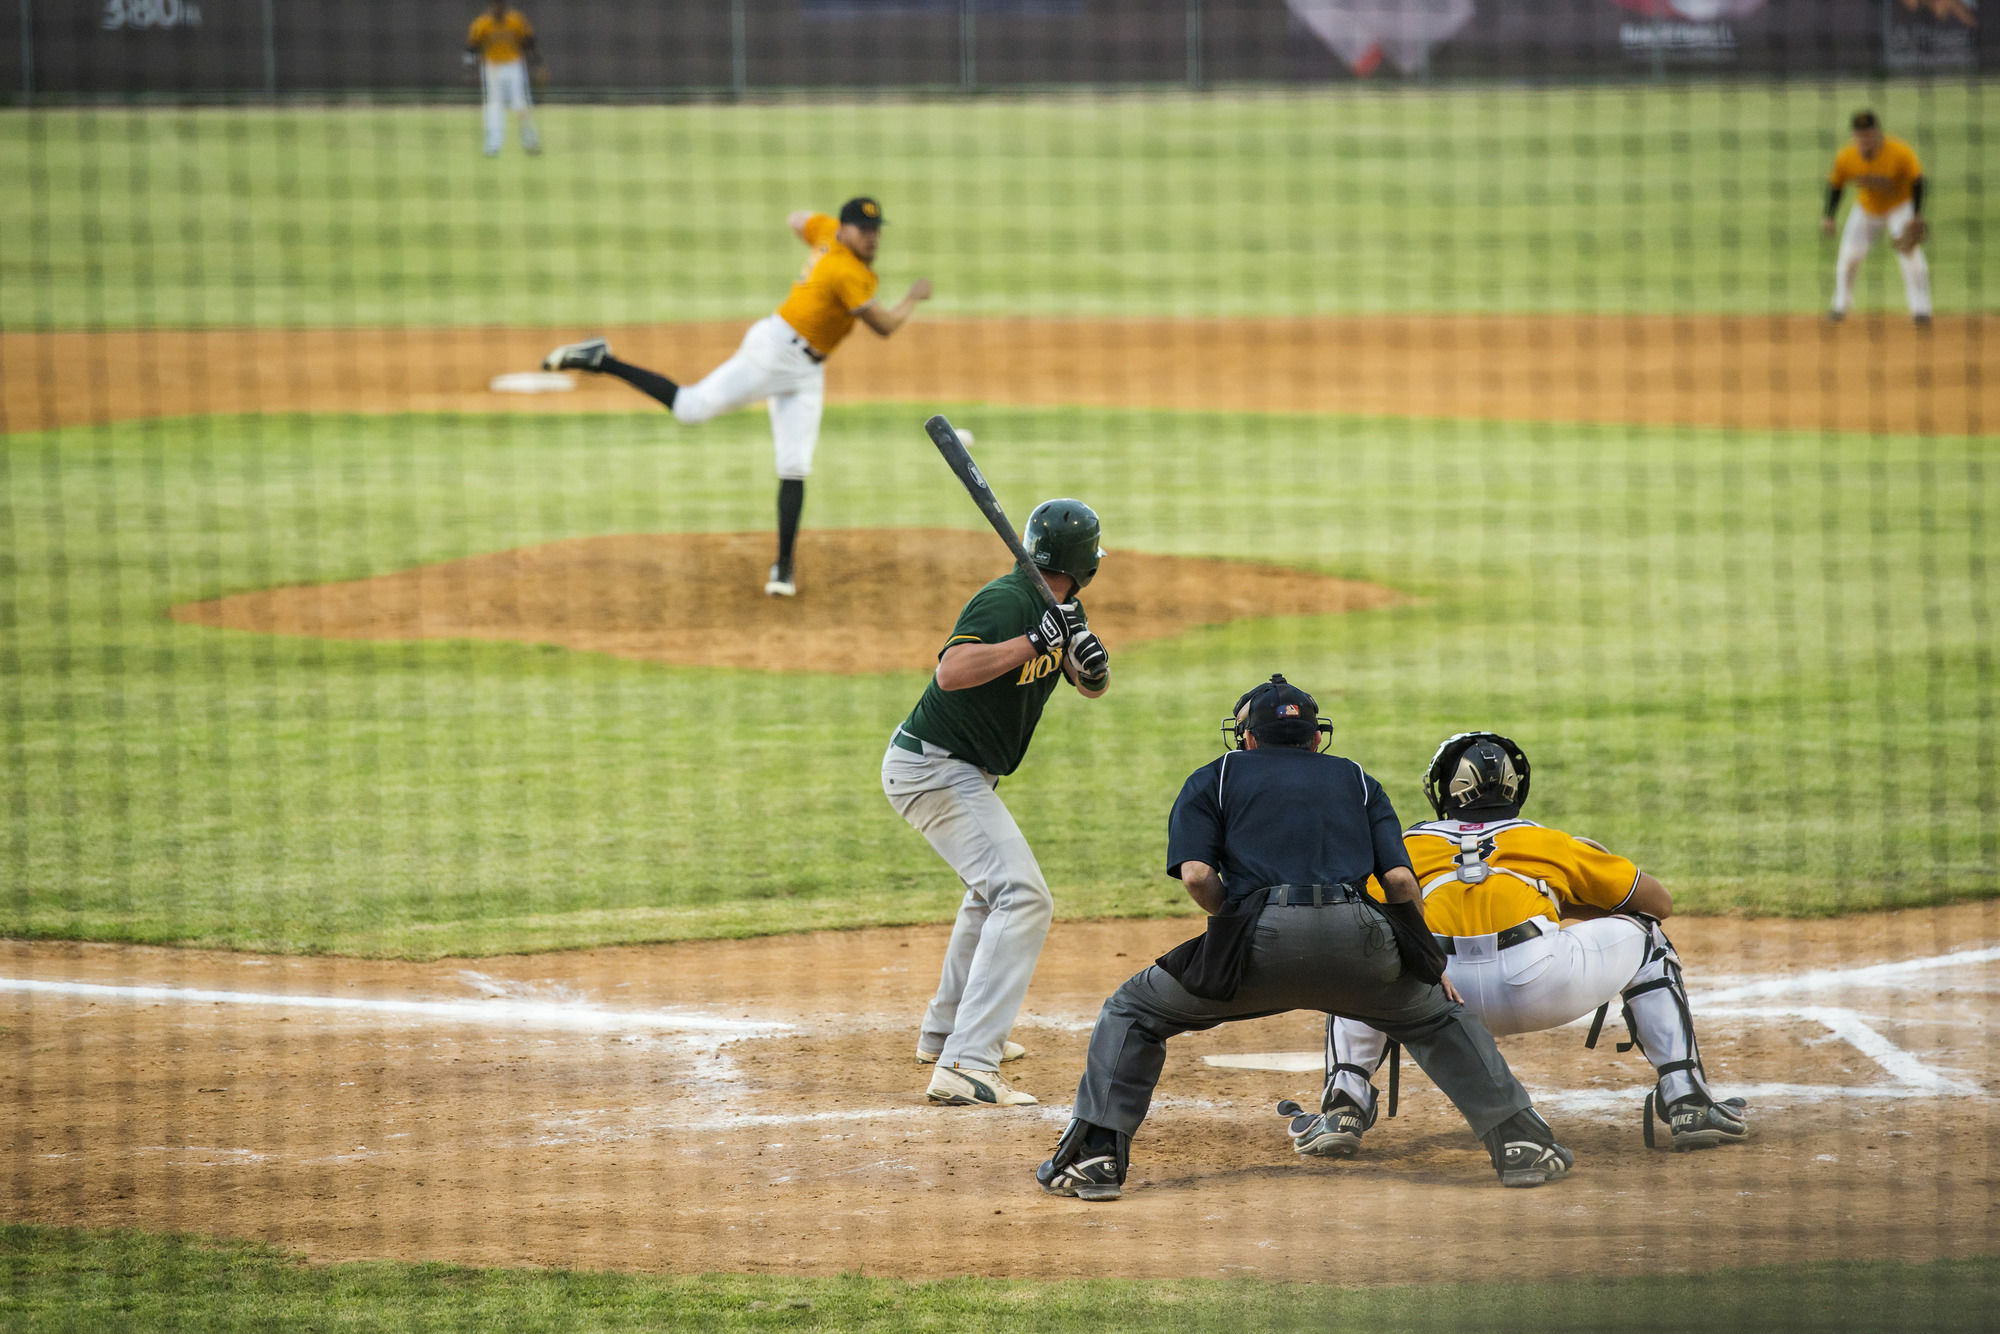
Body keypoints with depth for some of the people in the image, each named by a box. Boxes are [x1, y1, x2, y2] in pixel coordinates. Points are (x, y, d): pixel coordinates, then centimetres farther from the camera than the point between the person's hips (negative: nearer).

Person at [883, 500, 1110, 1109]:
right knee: (1023, 898, -21)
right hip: (935, 768, -11)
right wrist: (1035, 641, -34)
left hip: (958, 775, 11)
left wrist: (1088, 656, -11)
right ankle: (966, 1067, -32)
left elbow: (1093, 687, 10)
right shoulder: (1006, 600, -21)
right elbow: (952, 671, -34)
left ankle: (947, 1031, 45)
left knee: (994, 888, 31)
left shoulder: (1059, 608, 7)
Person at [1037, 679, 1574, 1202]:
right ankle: (1520, 1143, 20)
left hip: (1262, 939, -2)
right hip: (1356, 938, 2)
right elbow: (1399, 878, 14)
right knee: (1438, 1015, 29)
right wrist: (1427, 958, 26)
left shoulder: (1214, 779, 22)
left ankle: (1096, 1157, 6)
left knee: (1134, 1010, 18)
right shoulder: (1357, 781, 28)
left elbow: (1196, 875, 5)